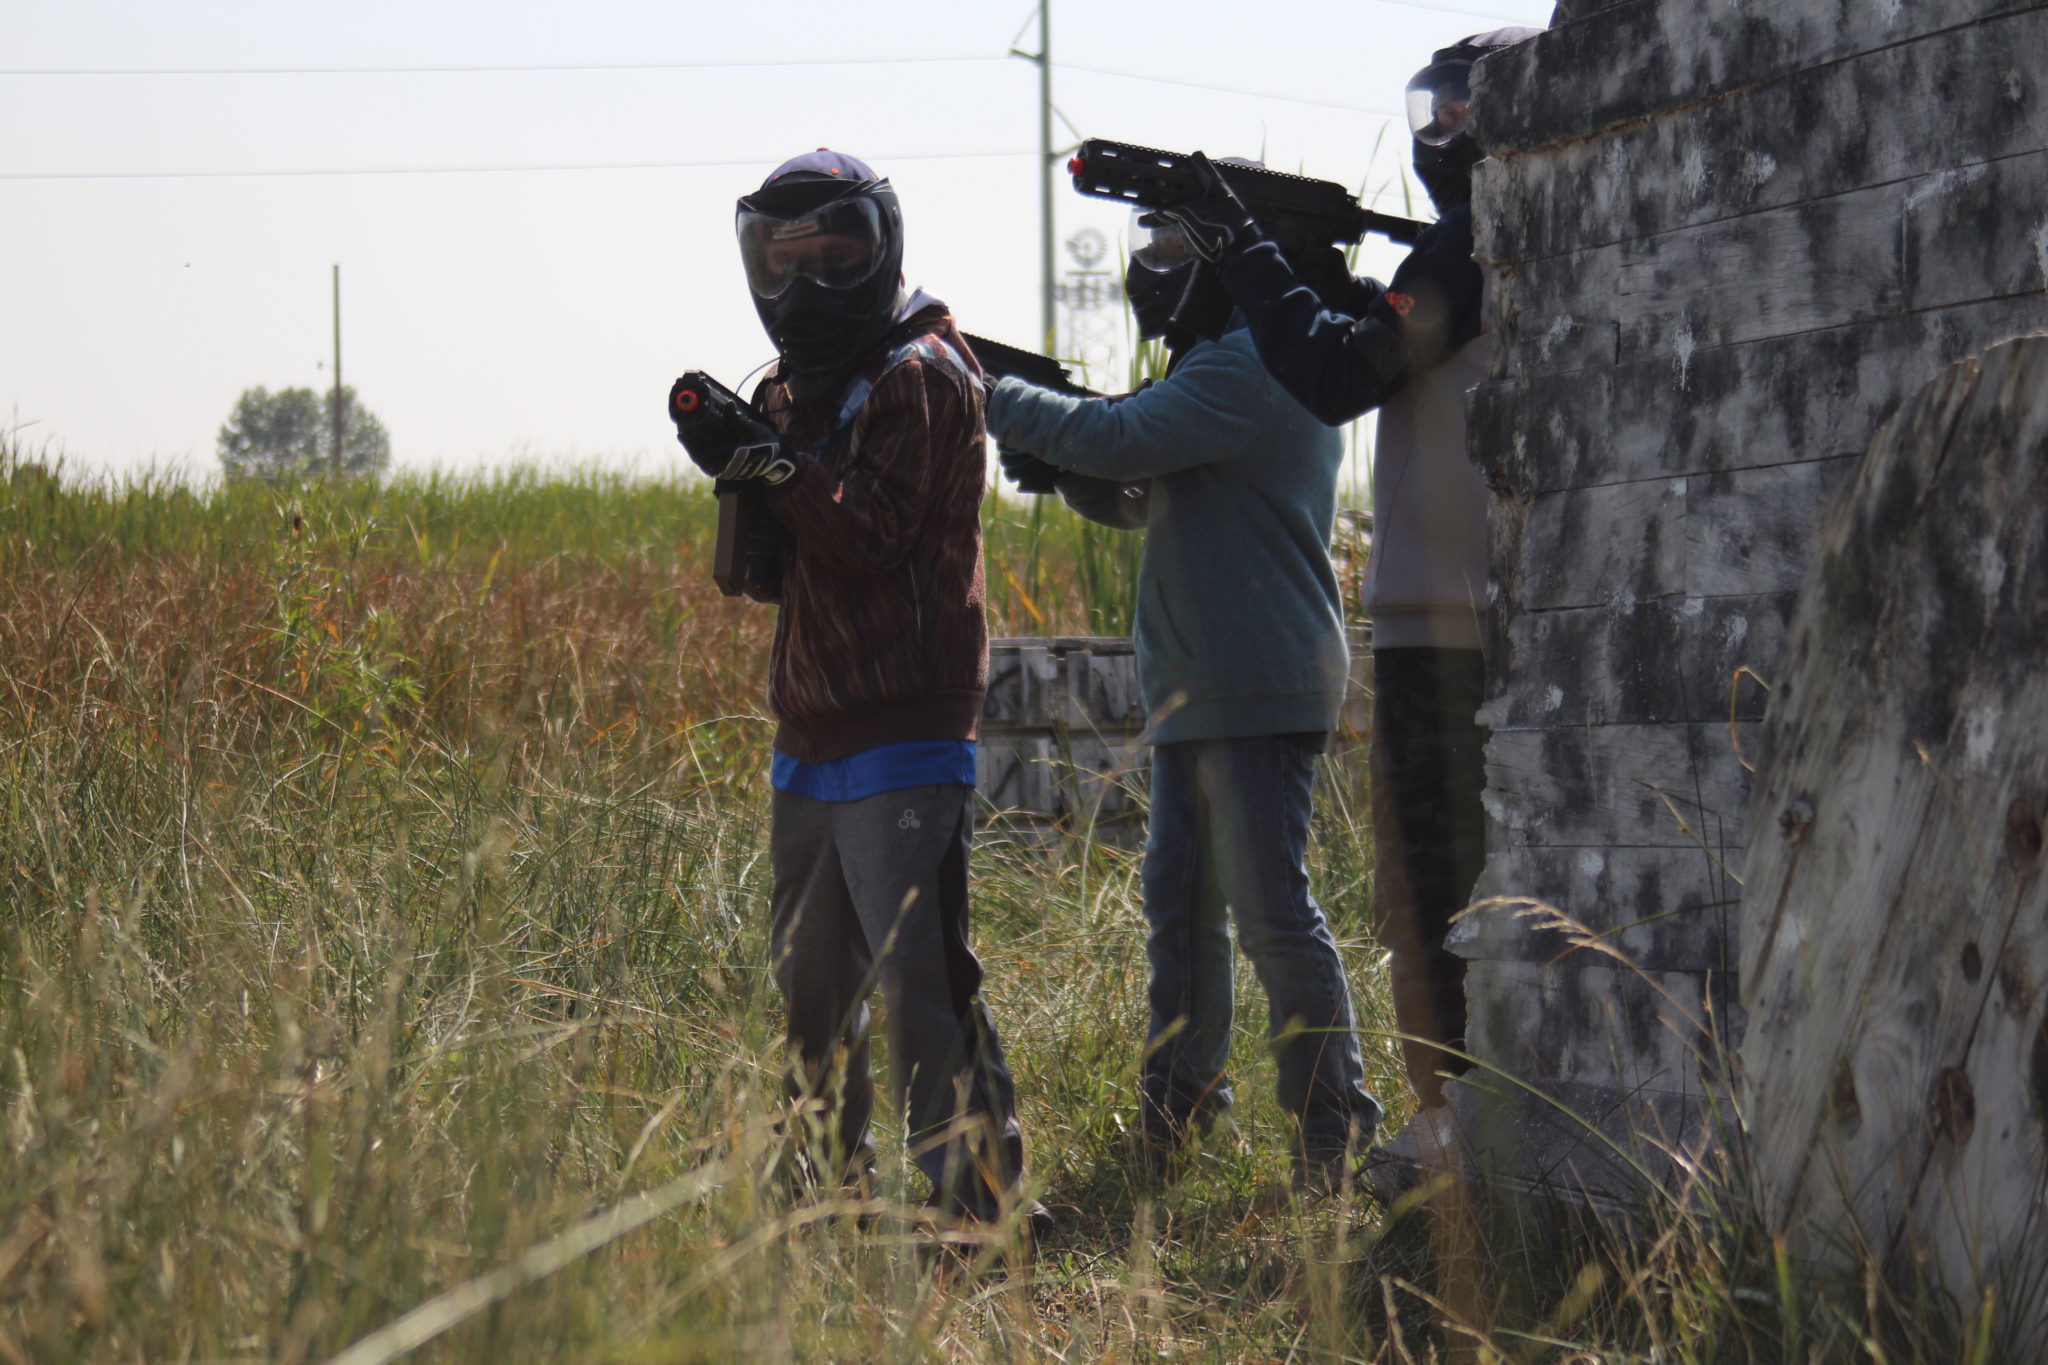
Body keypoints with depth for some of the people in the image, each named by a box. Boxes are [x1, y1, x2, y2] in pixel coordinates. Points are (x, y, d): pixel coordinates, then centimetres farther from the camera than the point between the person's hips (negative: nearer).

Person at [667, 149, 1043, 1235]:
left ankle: (979, 1202, -13)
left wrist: (770, 461, -19)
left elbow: (872, 535, -17)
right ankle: (832, 1188, 23)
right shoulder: (798, 386, 19)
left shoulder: (920, 376, -7)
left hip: (902, 738, -9)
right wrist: (738, 466, 0)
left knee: (917, 977, -14)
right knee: (810, 983, 13)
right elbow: (773, 572, 17)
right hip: (810, 735, 9)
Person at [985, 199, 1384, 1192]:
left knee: (1270, 907, -10)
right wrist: (1055, 463, 4)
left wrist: (1000, 400, -8)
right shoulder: (1226, 366, 20)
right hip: (1193, 696, 11)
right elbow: (1135, 498, 24)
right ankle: (1179, 1099, 23)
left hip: (1260, 694, -11)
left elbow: (1120, 441, -21)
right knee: (1178, 898, 14)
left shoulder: (1254, 366, -14)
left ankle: (1331, 1115, -6)